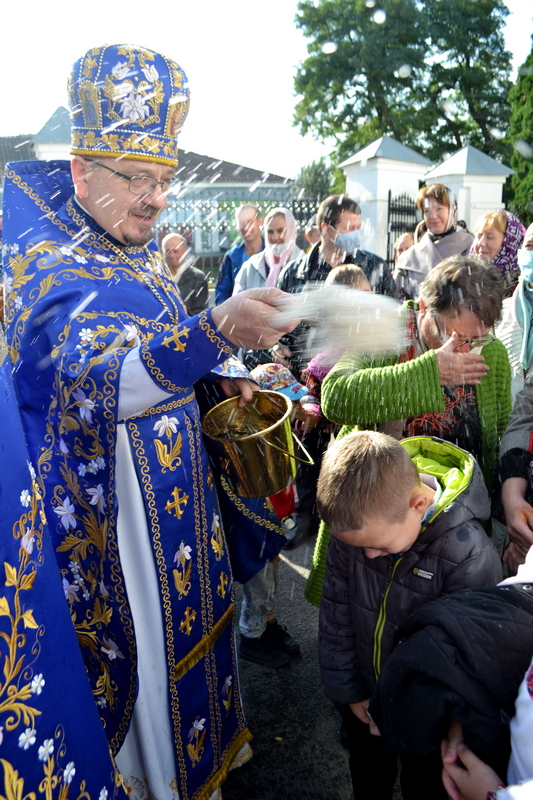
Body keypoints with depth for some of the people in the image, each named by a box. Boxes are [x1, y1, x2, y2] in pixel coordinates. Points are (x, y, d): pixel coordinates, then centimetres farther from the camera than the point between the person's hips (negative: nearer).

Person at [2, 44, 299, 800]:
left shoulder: (140, 255, 6)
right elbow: (105, 382, -39)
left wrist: (221, 371, 4)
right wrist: (215, 331, -54)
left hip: (175, 478, 9)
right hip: (114, 492, -8)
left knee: (193, 603, 22)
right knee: (146, 630, 6)